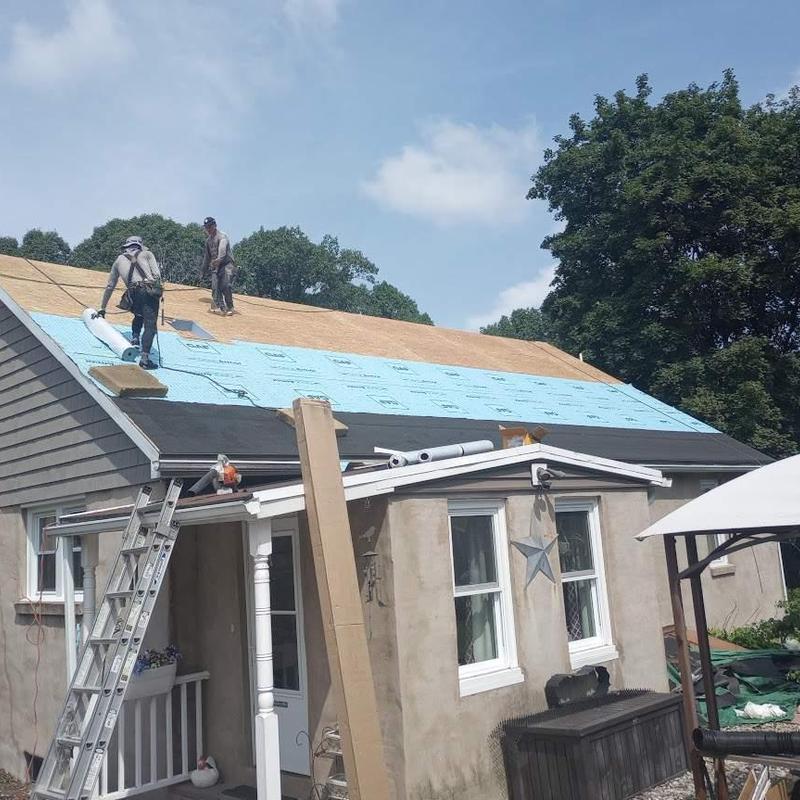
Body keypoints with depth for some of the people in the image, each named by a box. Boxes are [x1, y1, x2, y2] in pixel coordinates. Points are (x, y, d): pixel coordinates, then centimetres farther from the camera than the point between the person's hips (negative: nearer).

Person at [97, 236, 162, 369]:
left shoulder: (119, 260, 29)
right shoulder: (147, 254, 22)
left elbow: (110, 286, 34)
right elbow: (157, 275, 4)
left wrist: (102, 308, 40)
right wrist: (157, 292, 15)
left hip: (134, 293, 3)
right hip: (150, 291, -3)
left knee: (139, 316, 33)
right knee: (150, 326, -4)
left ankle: (134, 338, 13)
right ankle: (145, 357, -18)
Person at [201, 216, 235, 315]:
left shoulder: (222, 236, -7)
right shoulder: (208, 240, 18)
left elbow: (222, 249, -28)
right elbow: (207, 256, 27)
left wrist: (219, 259, -46)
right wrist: (204, 270, 27)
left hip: (226, 264, -7)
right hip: (215, 266, 7)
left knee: (225, 286, -20)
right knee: (215, 287, -10)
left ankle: (230, 308, -9)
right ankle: (221, 307, -10)